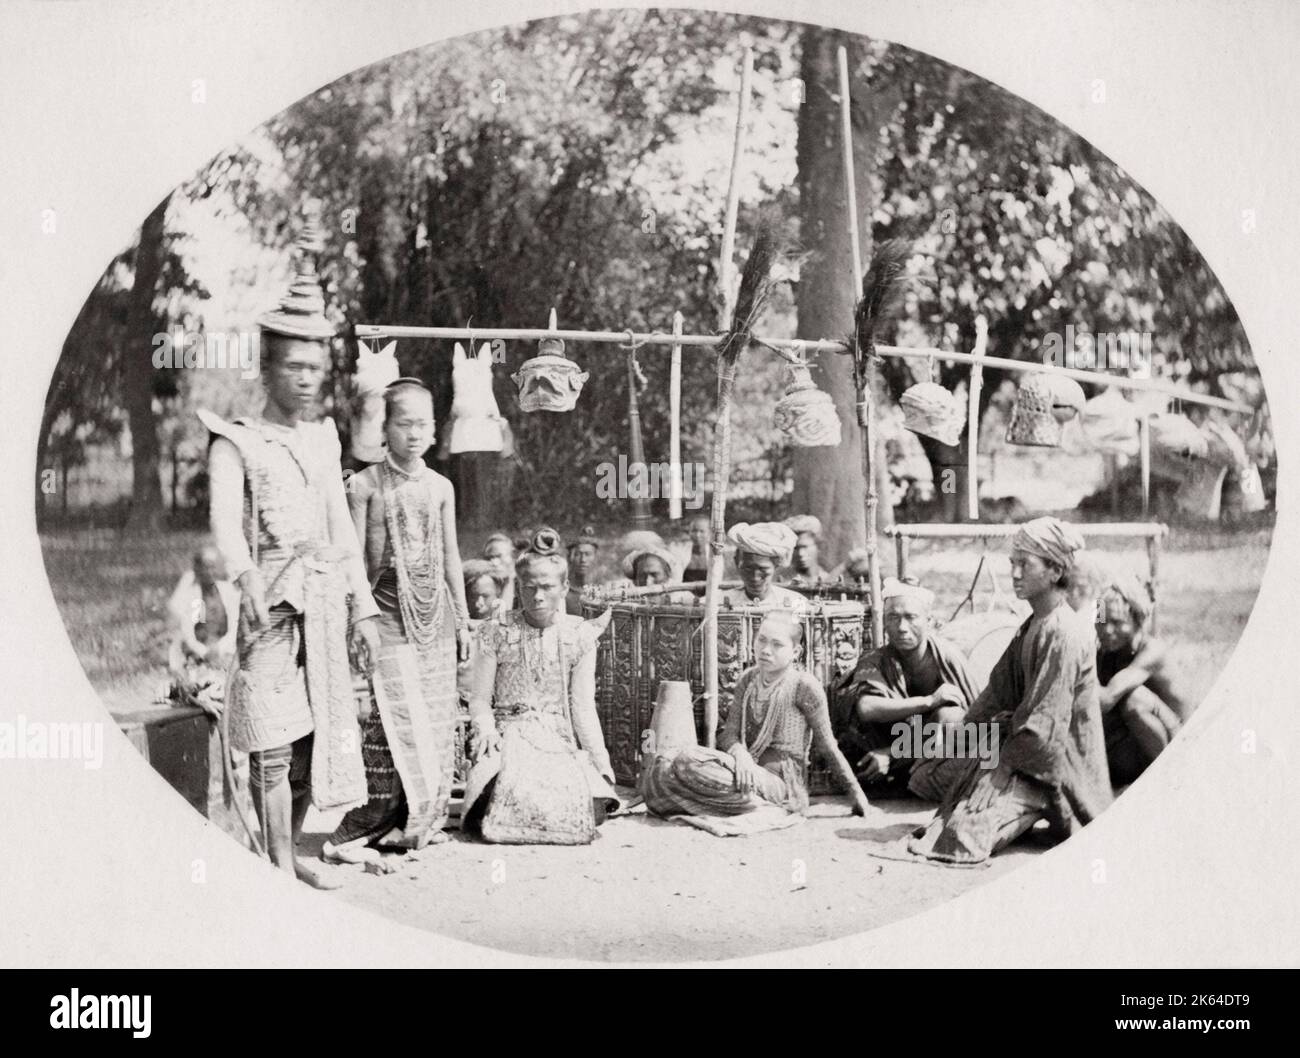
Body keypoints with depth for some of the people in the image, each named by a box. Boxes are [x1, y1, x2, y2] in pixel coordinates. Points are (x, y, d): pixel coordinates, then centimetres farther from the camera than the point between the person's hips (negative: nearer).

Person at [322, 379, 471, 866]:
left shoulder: (440, 487, 10)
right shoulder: (366, 485, -4)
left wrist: (462, 618, 16)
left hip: (434, 612, 5)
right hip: (387, 612, -5)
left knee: (436, 721, 5)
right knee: (393, 721, -11)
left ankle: (425, 820, 16)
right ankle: (355, 835, -7)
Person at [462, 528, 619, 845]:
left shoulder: (579, 636, 7)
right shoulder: (496, 633, 4)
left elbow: (583, 706, 5)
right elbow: (479, 700, 4)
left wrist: (602, 763, -5)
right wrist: (487, 730, -18)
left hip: (560, 739, 2)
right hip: (509, 736, -2)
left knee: (591, 810, -25)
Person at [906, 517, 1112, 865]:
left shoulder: (1063, 633, -19)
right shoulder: (1034, 627, 14)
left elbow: (1044, 720, -22)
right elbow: (1000, 690, 13)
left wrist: (1005, 763, -15)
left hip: (1056, 764, -11)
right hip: (1030, 743, 11)